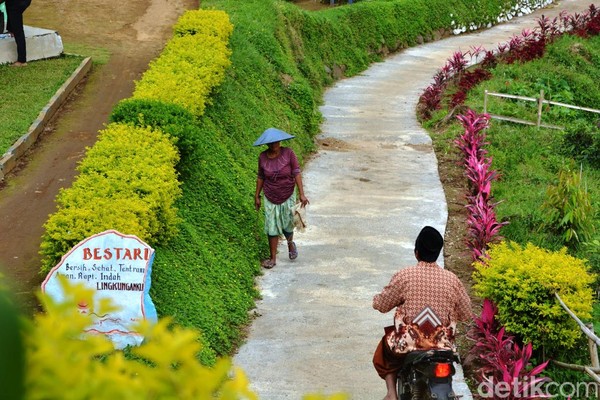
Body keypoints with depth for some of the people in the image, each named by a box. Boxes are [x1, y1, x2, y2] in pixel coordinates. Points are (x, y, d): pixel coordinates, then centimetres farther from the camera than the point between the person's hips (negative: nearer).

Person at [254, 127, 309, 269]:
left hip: (287, 196, -1)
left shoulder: (288, 153, -14)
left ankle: (290, 243, 42)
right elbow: (260, 177, 4)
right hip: (270, 199, 1)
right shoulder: (263, 157, -7)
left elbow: (297, 173, -13)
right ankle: (273, 258, 13)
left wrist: (302, 194, -18)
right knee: (272, 229, 3)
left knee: (287, 226, 8)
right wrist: (257, 196, 8)